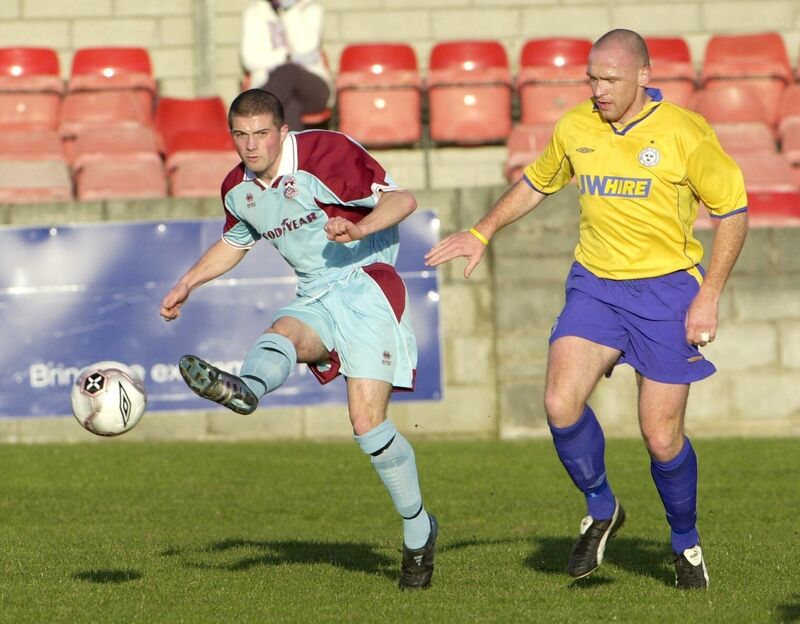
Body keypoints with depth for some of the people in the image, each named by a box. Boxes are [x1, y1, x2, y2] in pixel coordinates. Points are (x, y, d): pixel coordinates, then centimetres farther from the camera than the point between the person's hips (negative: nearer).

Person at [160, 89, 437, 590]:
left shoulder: (325, 154, -12)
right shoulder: (238, 190, 8)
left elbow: (402, 199, -13)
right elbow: (235, 242, 30)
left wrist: (359, 230, -32)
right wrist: (187, 284, 19)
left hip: (366, 282, -6)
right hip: (316, 299, 6)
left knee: (368, 421, -17)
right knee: (283, 334, -32)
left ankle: (418, 529, -3)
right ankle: (245, 389, -67)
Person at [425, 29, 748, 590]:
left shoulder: (685, 133, -10)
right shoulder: (575, 128, 2)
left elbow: (733, 211, -3)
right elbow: (536, 184, 22)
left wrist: (709, 296, -9)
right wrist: (482, 233, 15)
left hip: (667, 290, -3)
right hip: (595, 286, 3)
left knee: (662, 439, -4)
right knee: (561, 404, -19)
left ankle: (686, 543, 24)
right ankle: (601, 510, 7)